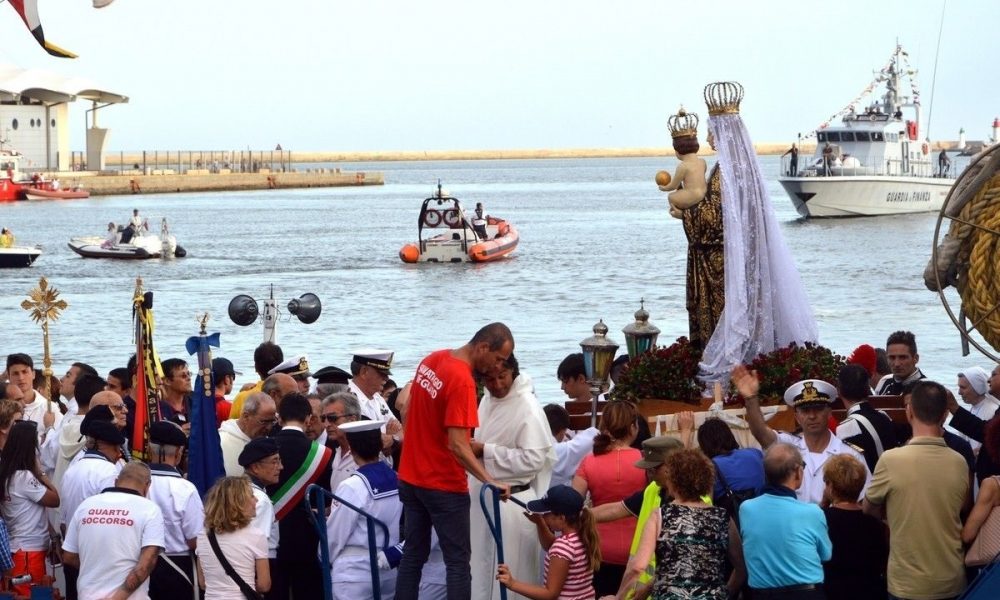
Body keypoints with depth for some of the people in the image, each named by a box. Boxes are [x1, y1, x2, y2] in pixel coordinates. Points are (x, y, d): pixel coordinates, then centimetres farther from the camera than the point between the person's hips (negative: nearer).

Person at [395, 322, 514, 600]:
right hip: (444, 486, -8)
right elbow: (457, 445, -27)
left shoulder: (432, 360, 3)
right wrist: (490, 481, -30)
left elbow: (408, 412, 14)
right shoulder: (463, 381, -23)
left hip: (410, 478, 8)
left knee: (413, 554, 14)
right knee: (458, 561, 0)